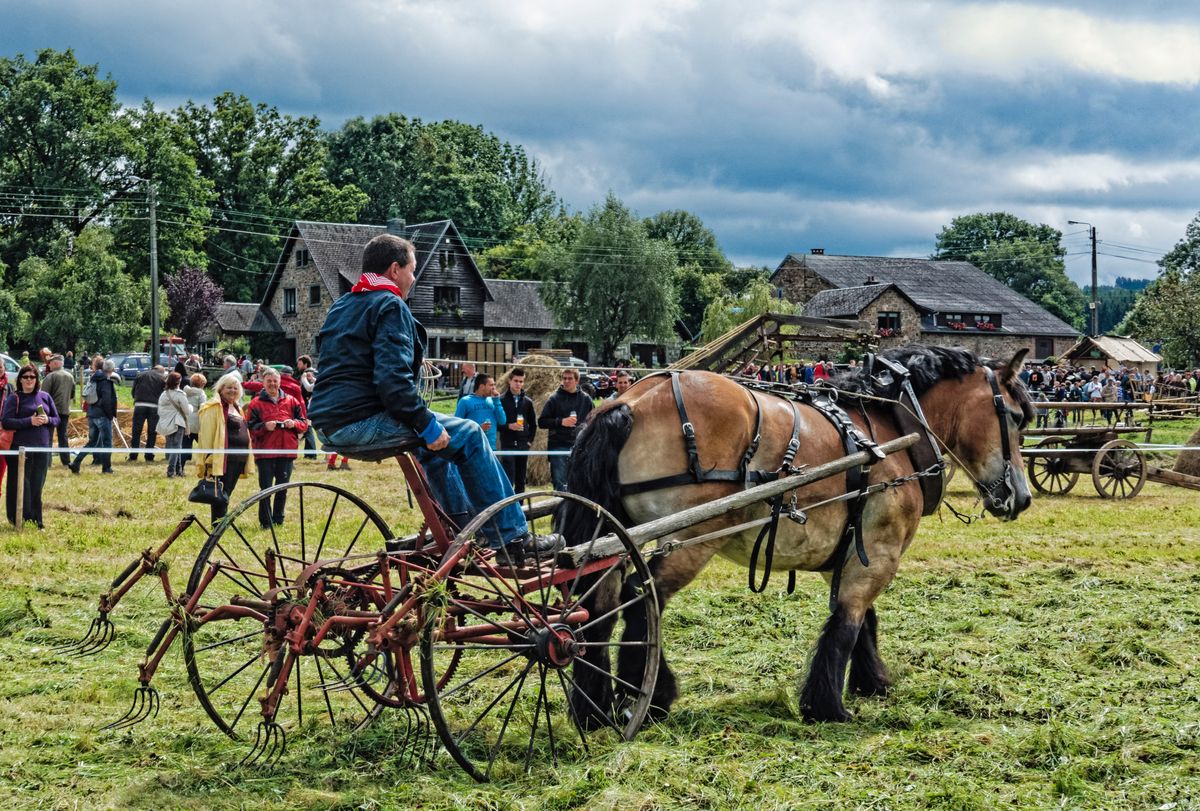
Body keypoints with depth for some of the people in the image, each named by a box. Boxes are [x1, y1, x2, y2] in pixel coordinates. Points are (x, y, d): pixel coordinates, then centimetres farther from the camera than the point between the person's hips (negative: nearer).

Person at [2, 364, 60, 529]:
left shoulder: (45, 397, 11)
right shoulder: (14, 398, -1)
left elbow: (57, 419, 15)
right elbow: (5, 421, -9)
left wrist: (47, 420, -8)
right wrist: (29, 421, -18)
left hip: (42, 447, 3)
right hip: (21, 448, -3)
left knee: (37, 486, 5)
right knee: (22, 485, -4)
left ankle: (36, 520, 12)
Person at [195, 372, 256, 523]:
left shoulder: (237, 408, 22)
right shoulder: (214, 407, -6)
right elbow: (207, 434, -12)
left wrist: (247, 461, 24)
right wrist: (209, 458, -19)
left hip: (238, 459, 8)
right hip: (222, 459, -8)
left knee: (226, 494, 13)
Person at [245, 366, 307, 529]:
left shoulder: (291, 401, 10)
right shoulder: (256, 403, 2)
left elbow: (304, 424, 11)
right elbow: (250, 427, -3)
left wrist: (294, 423, -9)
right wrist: (264, 426, -19)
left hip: (287, 452, 3)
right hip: (265, 452, -3)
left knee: (282, 488, 9)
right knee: (265, 488, 0)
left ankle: (278, 520, 19)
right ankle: (265, 522, 6)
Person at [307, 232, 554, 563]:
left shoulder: (340, 307, 21)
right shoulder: (389, 306, -9)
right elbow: (393, 379, -22)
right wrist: (426, 423, -15)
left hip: (330, 423, 10)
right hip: (364, 421, -10)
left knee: (432, 438, 31)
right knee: (467, 435, -3)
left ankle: (460, 529, 33)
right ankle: (512, 540, -4)